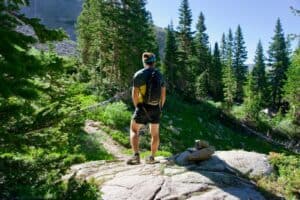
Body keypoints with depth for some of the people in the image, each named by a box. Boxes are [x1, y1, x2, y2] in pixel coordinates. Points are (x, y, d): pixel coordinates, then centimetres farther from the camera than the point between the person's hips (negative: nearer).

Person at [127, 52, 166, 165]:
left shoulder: (138, 74, -9)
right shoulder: (159, 75, 4)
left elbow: (135, 94, -10)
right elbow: (163, 95, 4)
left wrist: (137, 107, 5)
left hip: (143, 107, -4)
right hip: (155, 108, 4)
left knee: (134, 130, 10)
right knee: (155, 133, 16)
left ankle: (136, 156, -4)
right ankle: (152, 157, 21)